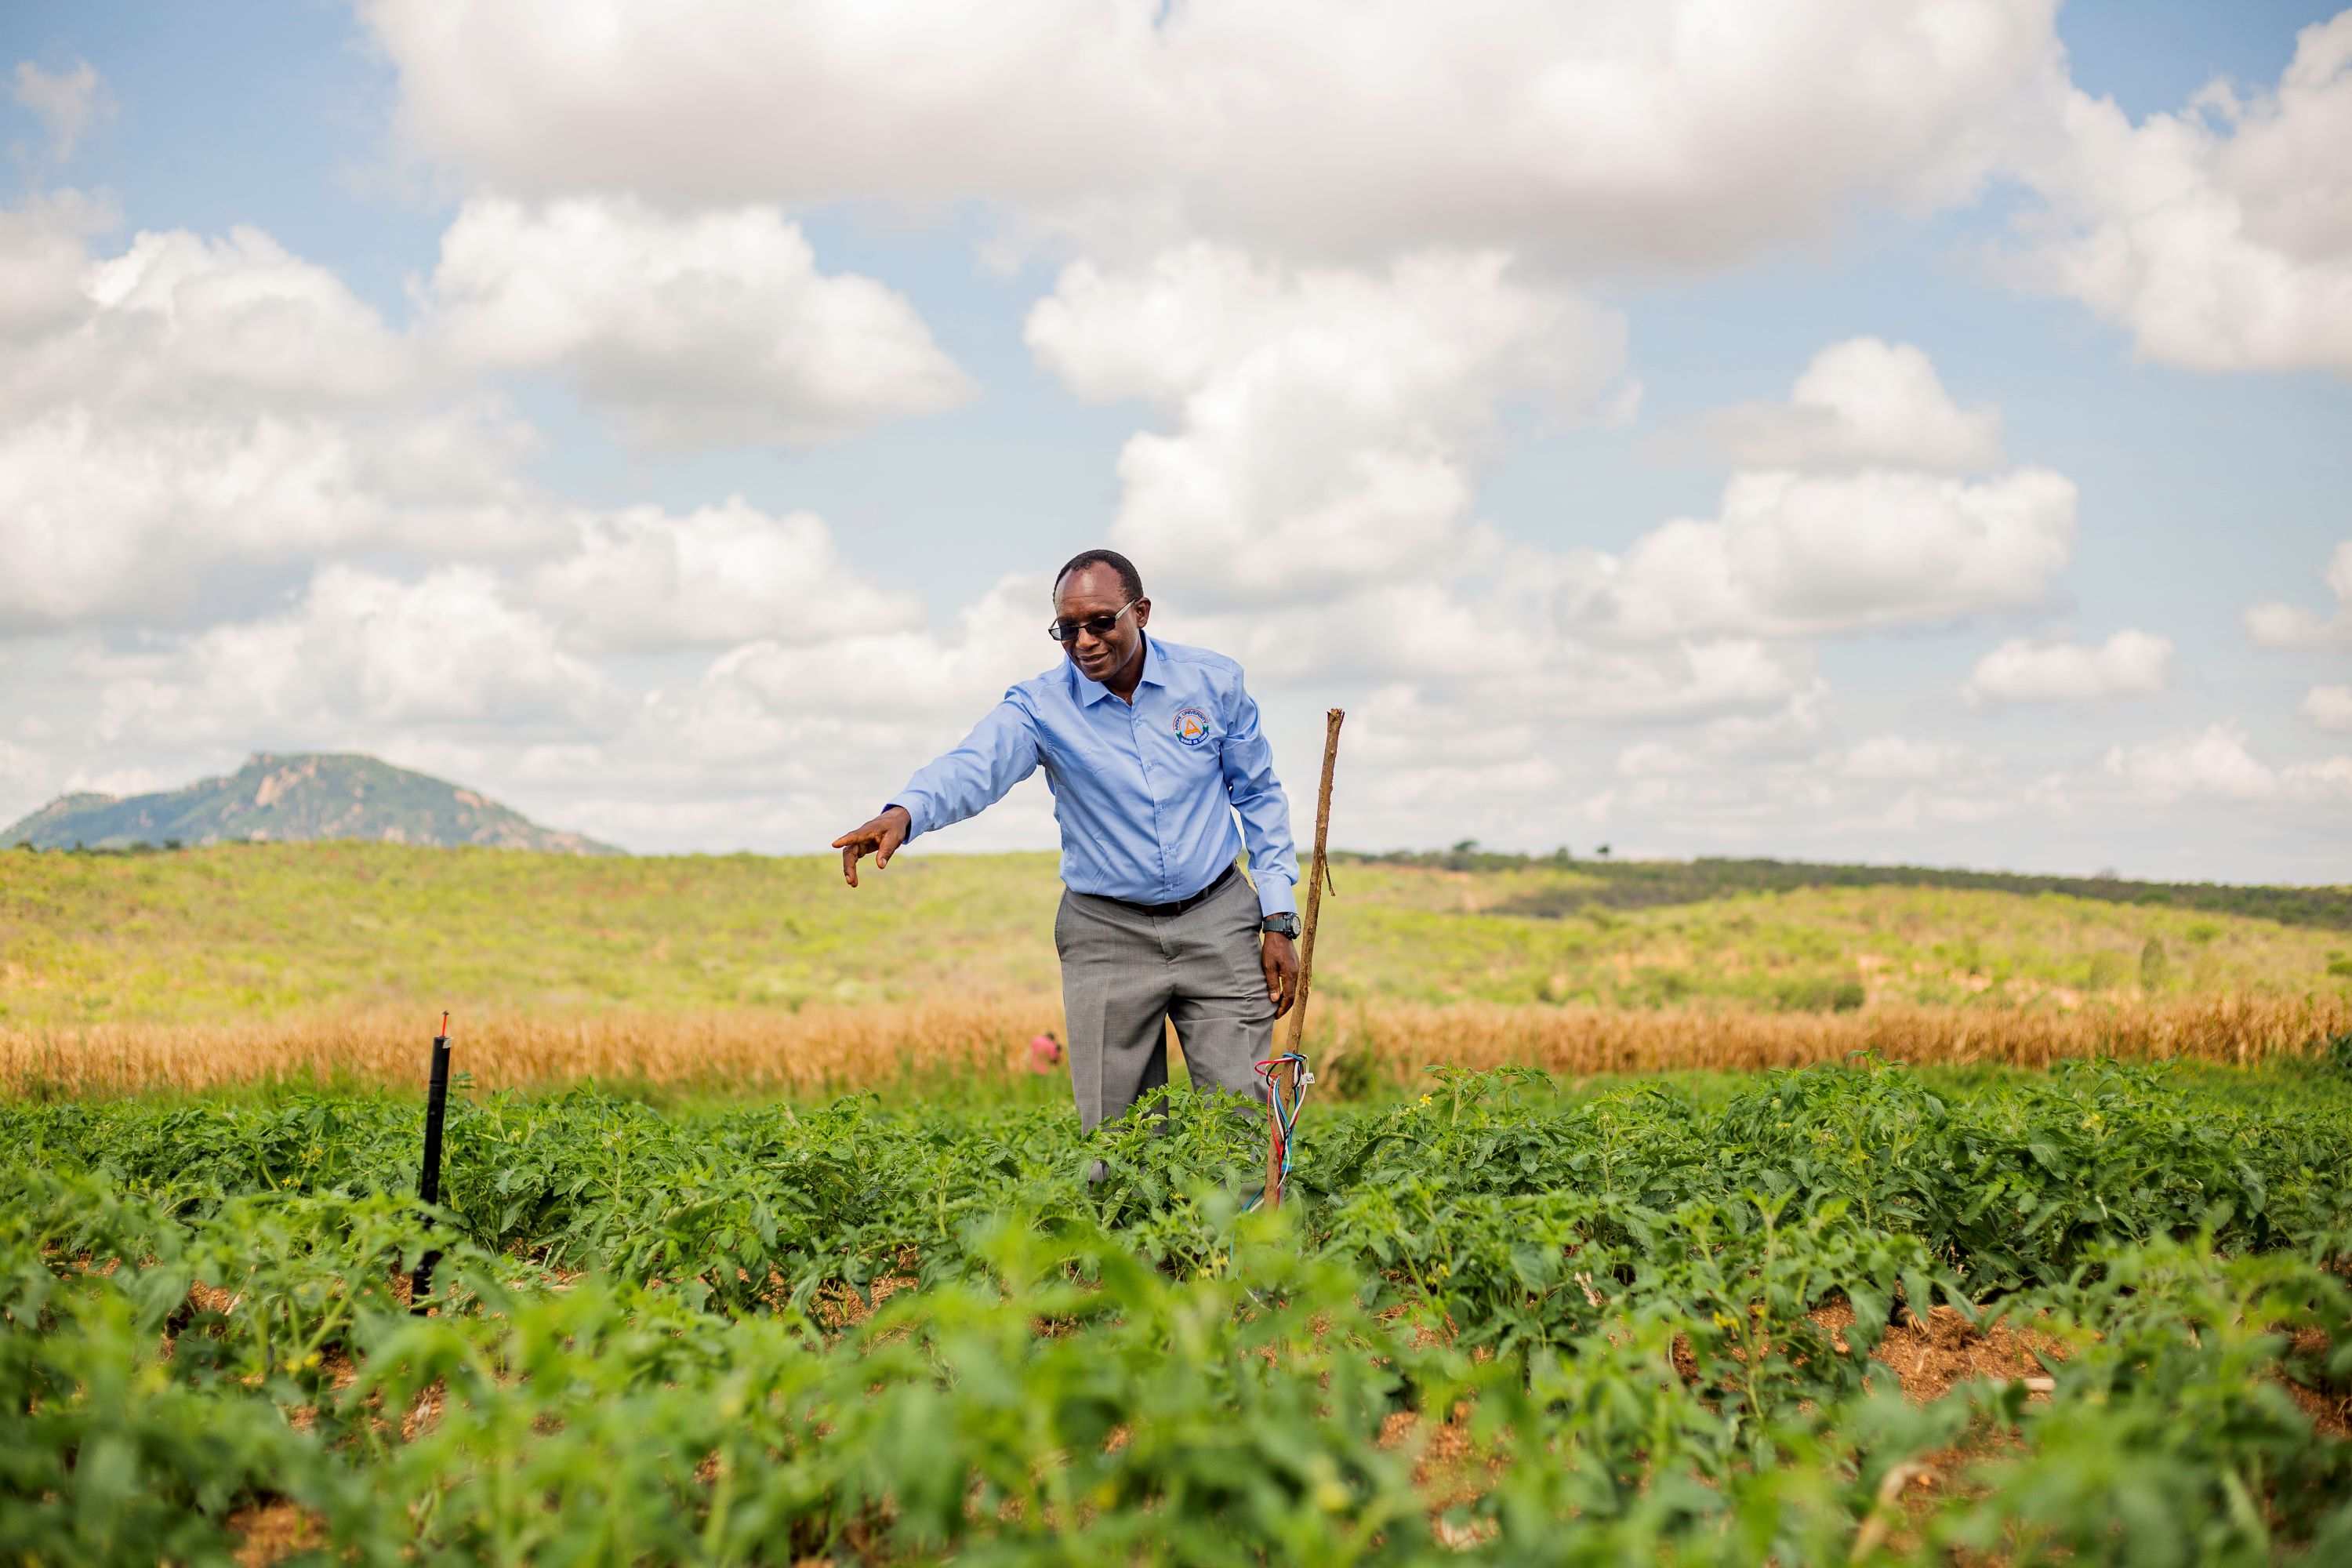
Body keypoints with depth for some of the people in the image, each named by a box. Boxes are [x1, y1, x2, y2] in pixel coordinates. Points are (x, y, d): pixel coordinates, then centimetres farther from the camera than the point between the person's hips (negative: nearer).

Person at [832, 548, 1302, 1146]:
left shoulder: (1214, 680, -1)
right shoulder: (1041, 705, -7)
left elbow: (1260, 796, 8)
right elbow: (974, 767, -26)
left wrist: (1280, 922, 3)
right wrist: (903, 813, -48)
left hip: (1217, 922, 1)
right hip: (1108, 934, -1)